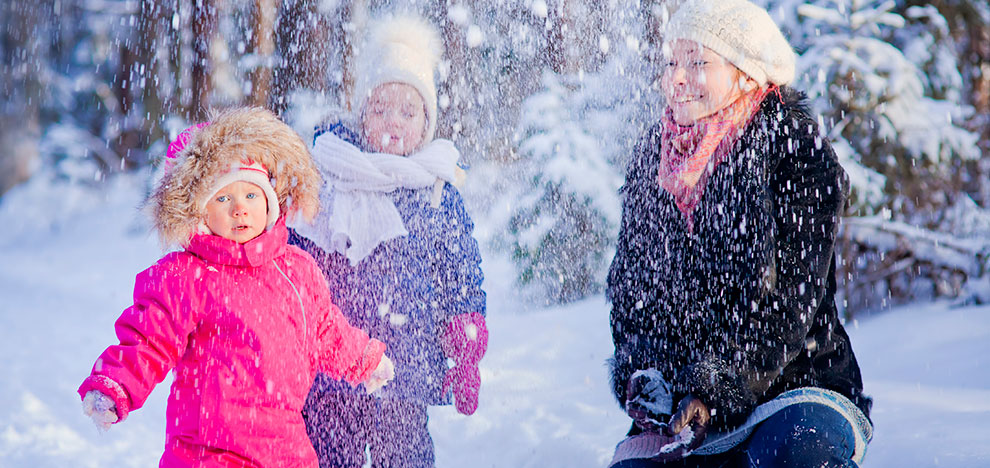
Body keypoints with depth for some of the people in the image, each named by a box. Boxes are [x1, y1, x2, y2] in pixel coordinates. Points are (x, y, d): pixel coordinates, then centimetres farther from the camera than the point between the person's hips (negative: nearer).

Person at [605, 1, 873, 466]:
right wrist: (637, 372, -7)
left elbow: (790, 300, -14)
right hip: (680, 405, 4)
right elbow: (628, 284, 13)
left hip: (796, 385, -3)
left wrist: (716, 391, -22)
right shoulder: (651, 157, 9)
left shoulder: (799, 153, -7)